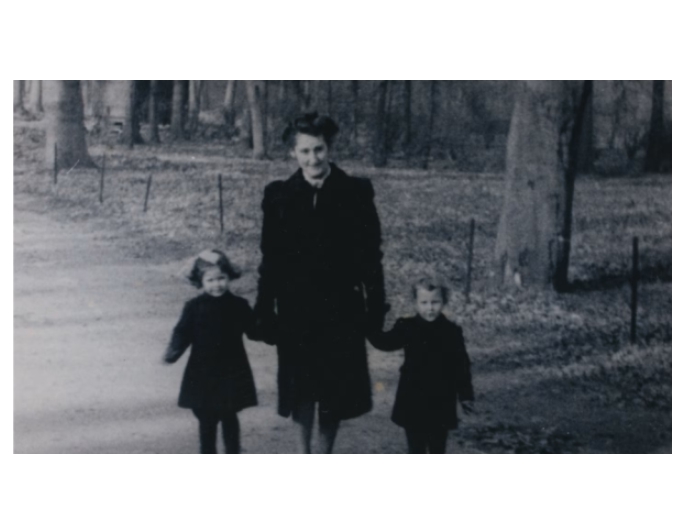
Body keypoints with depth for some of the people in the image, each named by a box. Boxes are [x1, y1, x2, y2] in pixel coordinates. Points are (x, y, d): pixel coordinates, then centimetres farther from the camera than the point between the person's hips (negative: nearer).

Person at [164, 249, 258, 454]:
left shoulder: (239, 306, -1)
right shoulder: (194, 307, -6)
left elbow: (254, 329, 7)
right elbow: (182, 333, -8)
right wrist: (173, 352, -22)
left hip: (232, 373, 1)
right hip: (203, 374, -1)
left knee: (229, 418, 10)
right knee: (206, 419, 8)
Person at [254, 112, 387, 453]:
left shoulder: (355, 192, -5)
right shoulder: (279, 195, -2)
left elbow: (371, 256, -2)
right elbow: (270, 260, 0)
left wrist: (376, 308, -5)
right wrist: (265, 312, -2)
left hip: (341, 310, -1)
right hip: (296, 310, 1)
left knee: (335, 389, 6)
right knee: (301, 387, 11)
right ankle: (304, 454, 27)